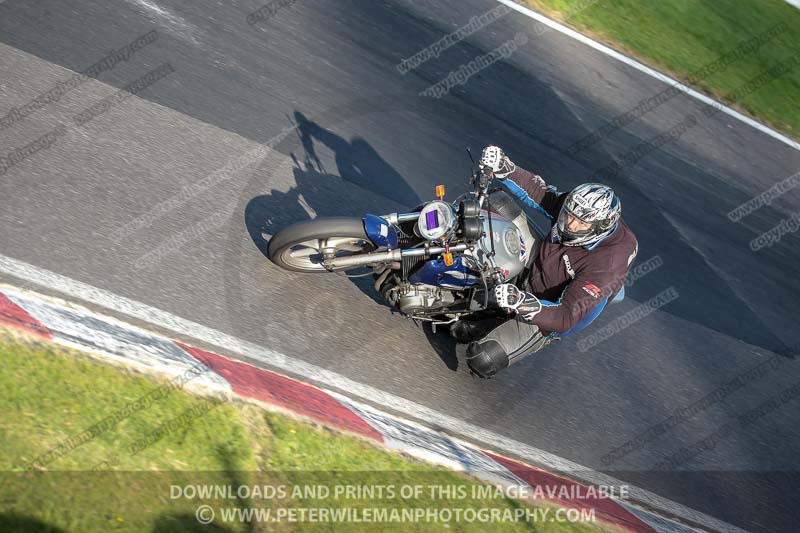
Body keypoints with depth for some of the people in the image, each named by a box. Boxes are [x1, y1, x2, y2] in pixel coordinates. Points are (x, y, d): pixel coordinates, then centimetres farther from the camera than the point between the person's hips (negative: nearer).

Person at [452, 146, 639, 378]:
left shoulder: (606, 264, -32)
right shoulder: (575, 207, -15)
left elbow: (566, 318, -35)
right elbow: (536, 190, -4)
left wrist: (525, 305, -52)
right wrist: (504, 168, -22)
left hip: (544, 315, -7)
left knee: (482, 359, -27)